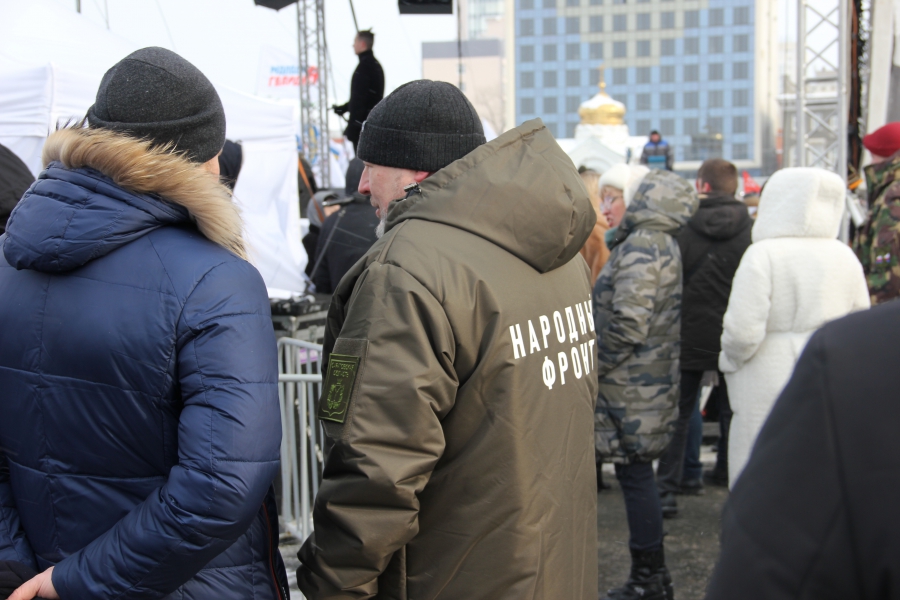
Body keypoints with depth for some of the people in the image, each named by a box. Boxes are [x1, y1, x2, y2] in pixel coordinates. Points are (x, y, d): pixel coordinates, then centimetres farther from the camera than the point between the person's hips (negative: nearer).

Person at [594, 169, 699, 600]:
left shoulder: (640, 247, -16)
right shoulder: (665, 245, 15)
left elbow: (628, 323, -24)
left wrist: (590, 366, -14)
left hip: (632, 384, -10)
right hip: (652, 380, 10)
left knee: (635, 474, -2)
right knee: (637, 473, 15)